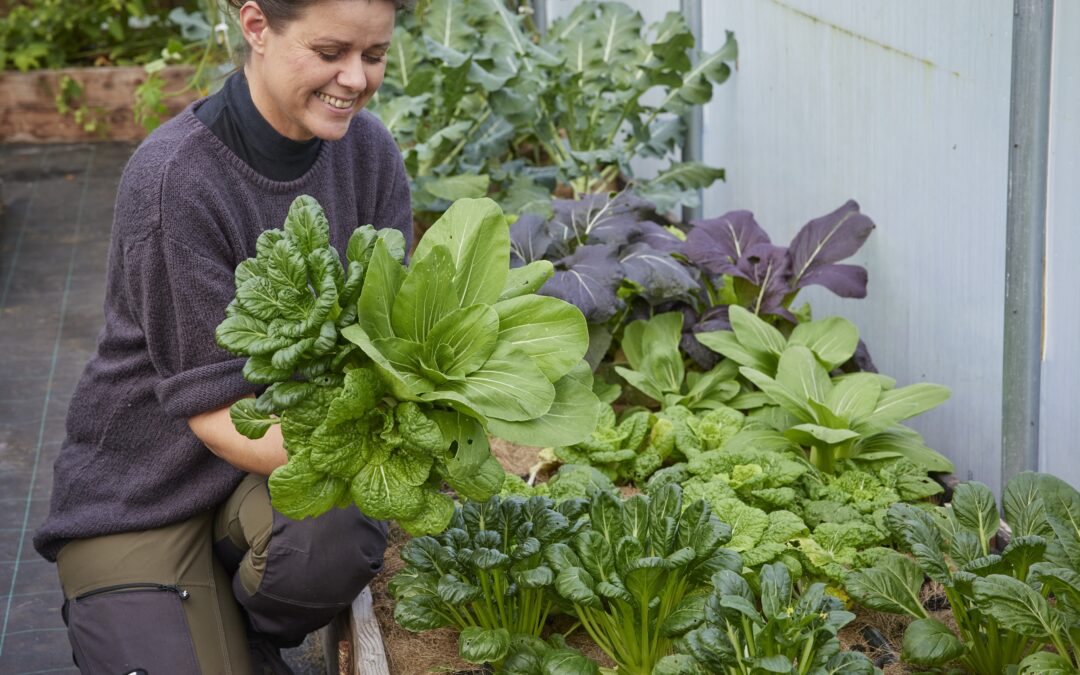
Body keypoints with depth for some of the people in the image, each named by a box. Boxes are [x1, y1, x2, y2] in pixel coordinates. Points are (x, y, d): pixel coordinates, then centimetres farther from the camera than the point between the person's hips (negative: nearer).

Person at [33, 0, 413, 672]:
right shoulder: (172, 179, -25)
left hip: (290, 444, 4)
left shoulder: (368, 152, -7)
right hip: (141, 489, -3)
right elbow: (218, 413, -24)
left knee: (340, 536, -30)